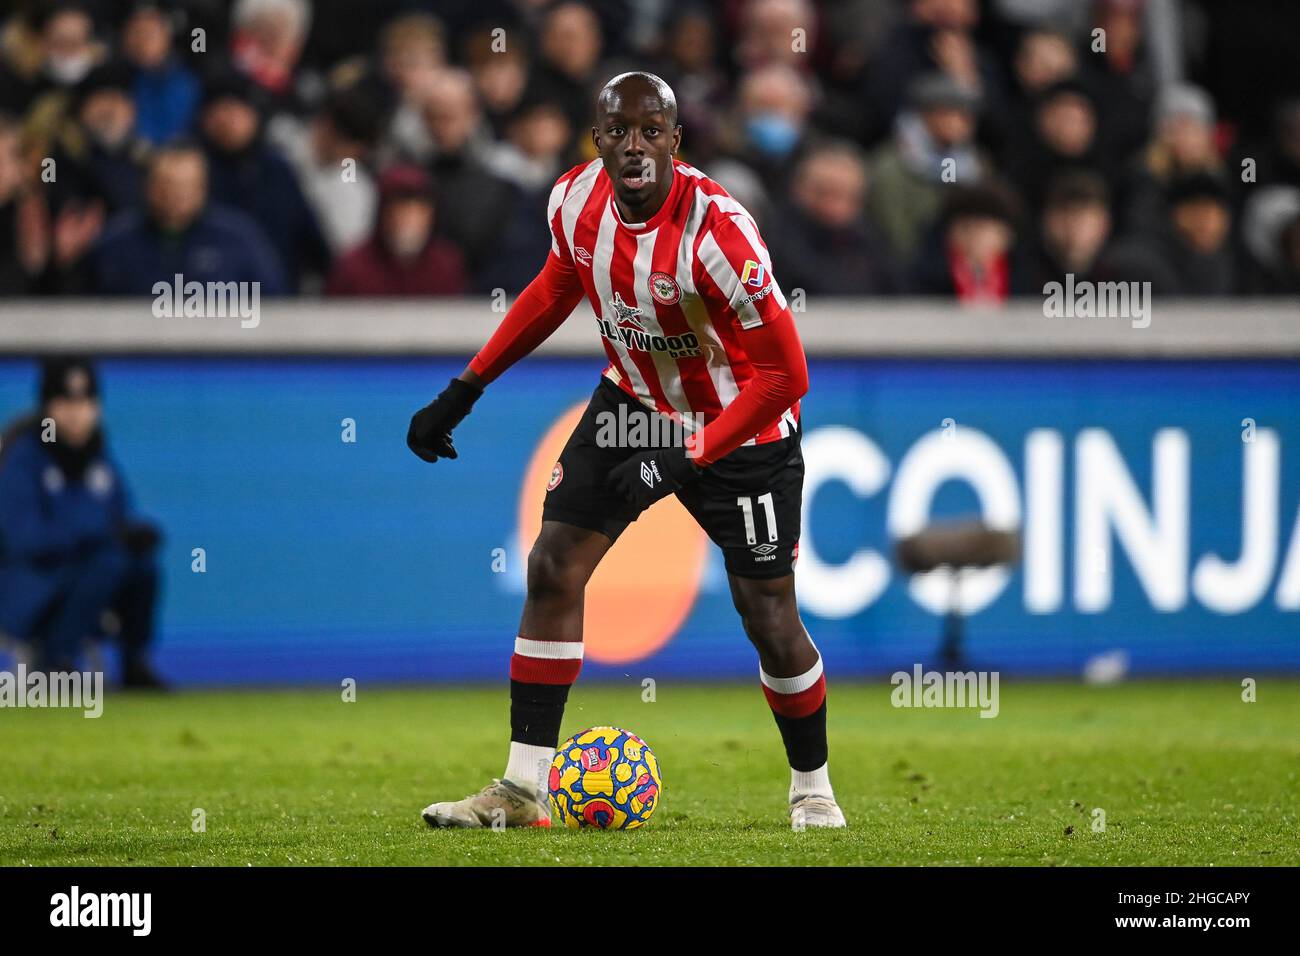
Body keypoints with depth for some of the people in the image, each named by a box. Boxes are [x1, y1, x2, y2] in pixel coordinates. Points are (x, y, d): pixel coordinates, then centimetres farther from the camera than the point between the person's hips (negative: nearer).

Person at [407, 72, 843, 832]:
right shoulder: (576, 200, -14)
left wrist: (685, 461, -31)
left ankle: (813, 789, 24)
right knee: (553, 567, -7)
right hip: (635, 400, 5)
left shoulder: (715, 231, -32)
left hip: (737, 426, -5)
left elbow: (783, 375, -27)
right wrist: (465, 391, 8)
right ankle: (524, 788, -2)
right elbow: (557, 288, 9)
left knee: (769, 619, 0)